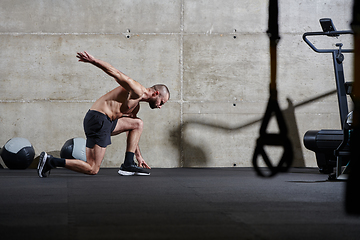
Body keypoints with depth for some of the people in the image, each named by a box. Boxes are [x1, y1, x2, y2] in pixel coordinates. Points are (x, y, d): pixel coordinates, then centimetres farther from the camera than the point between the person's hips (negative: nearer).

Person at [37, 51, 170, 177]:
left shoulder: (136, 107, 26)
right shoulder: (138, 91, -4)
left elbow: (131, 134, 34)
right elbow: (116, 73, -13)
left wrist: (139, 156, 36)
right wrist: (93, 60, -23)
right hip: (98, 119, -10)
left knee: (138, 124, 21)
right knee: (92, 169, -12)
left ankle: (128, 165, 13)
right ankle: (50, 161, -8)